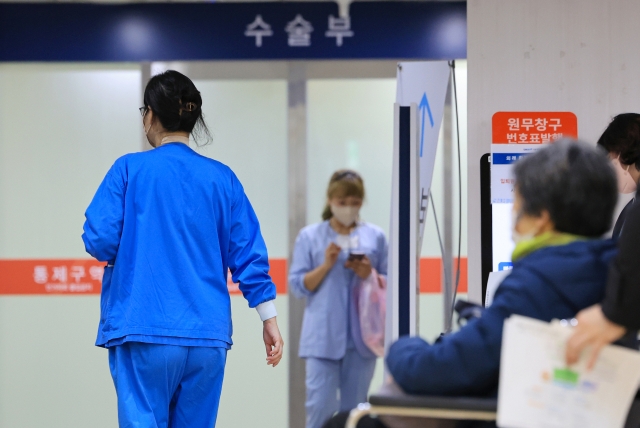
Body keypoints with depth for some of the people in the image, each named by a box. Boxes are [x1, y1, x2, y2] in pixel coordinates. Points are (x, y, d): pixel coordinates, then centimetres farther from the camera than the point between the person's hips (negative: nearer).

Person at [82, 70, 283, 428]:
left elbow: (99, 241, -7)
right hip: (207, 336, 3)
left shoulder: (130, 169, -2)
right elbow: (248, 255, 5)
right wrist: (270, 320, 11)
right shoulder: (222, 178, 6)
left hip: (144, 331, -3)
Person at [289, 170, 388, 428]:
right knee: (320, 407, -9)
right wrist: (326, 265, -11)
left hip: (362, 336, 2)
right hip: (323, 337, -2)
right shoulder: (309, 236, 4)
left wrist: (369, 274, -10)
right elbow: (297, 287, 2)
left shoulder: (376, 236, 7)